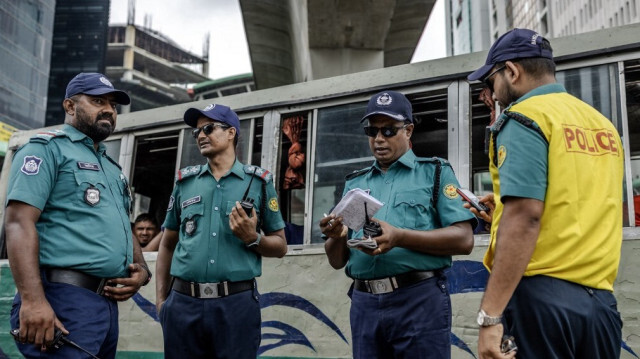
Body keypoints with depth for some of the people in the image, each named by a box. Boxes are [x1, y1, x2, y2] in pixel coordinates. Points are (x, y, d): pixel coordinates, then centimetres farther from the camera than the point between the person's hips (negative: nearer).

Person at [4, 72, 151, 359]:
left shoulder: (111, 167, 23)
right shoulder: (47, 148, -2)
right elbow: (19, 222, -14)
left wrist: (141, 270, 7)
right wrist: (32, 299, -25)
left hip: (108, 303, 8)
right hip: (64, 300, -8)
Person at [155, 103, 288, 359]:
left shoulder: (258, 182, 5)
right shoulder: (185, 181, 12)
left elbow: (280, 246, 8)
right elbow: (167, 244, 16)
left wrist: (252, 238, -12)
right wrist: (161, 299, 9)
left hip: (237, 302, -2)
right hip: (183, 302, 2)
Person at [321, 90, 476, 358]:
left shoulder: (435, 172, 4)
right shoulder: (354, 183, 15)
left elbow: (463, 240, -7)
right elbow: (337, 261, 15)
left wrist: (399, 237, -18)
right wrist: (337, 236, -8)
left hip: (420, 299, -4)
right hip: (364, 303, 4)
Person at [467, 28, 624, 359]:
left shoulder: (523, 117, -8)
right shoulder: (602, 123, 15)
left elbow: (525, 217, -19)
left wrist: (490, 314, -20)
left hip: (541, 295, -7)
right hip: (600, 299, 7)